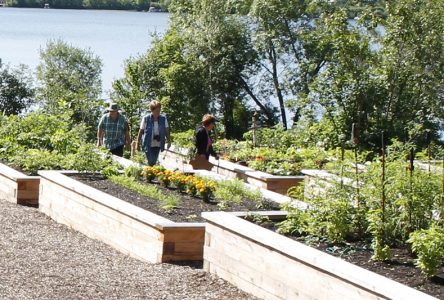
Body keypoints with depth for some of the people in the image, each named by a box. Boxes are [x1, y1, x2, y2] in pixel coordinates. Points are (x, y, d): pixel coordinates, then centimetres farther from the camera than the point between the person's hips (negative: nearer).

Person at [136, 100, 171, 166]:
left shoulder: (163, 118, 2)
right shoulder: (146, 118, -7)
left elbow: (167, 131, 7)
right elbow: (141, 131, -1)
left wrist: (169, 141, -2)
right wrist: (138, 143, 1)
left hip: (158, 145, 3)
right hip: (148, 145, -3)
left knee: (154, 162, 8)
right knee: (151, 163, -11)